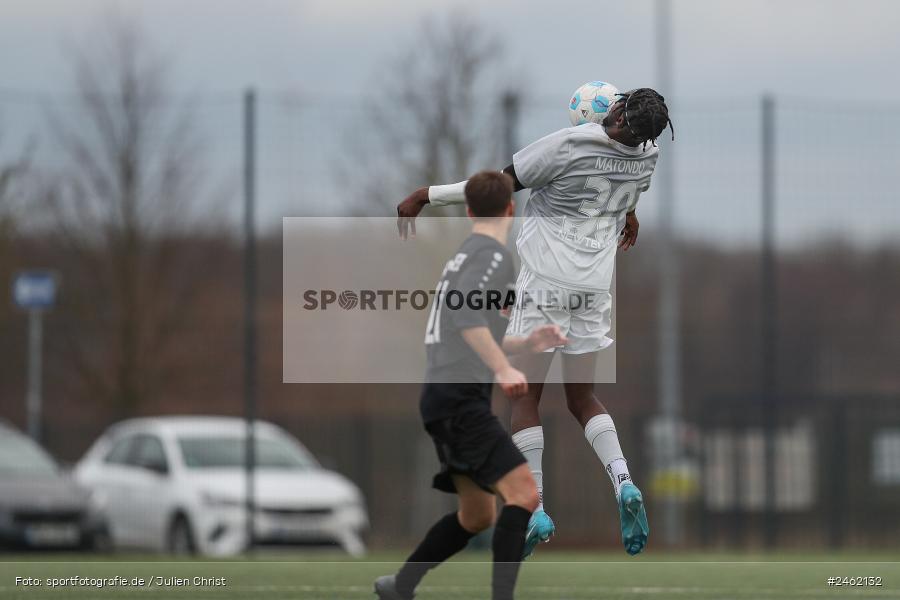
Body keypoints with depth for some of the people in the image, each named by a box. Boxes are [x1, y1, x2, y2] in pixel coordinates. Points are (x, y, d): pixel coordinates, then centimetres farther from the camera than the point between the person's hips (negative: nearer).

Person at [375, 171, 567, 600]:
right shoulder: (493, 253, -8)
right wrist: (503, 369, -27)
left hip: (448, 399, 10)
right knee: (523, 493, -20)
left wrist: (526, 344, 15)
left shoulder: (465, 254, 21)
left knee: (476, 516, 19)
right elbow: (465, 314, -25)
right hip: (459, 398, -10)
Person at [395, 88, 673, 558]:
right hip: (594, 287, 5)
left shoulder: (568, 145, -19)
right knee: (582, 398, 15)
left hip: (546, 283, -5)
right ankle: (622, 481, -9)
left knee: (525, 396, 4)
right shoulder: (648, 155, -1)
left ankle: (535, 510, -5)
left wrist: (426, 196, -1)